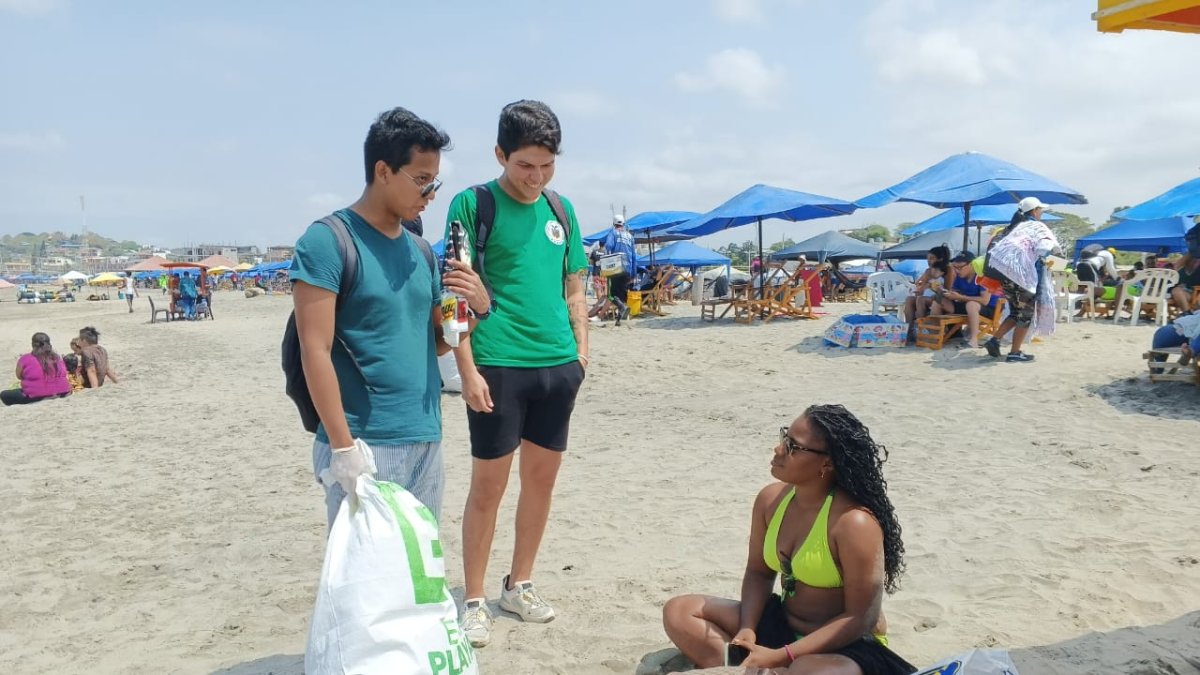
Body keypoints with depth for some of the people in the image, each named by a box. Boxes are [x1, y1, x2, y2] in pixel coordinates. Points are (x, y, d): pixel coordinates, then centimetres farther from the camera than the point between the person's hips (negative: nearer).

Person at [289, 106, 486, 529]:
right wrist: (342, 446, -18)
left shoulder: (419, 250, 12)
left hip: (427, 443, 7)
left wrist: (477, 306, -5)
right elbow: (315, 350, -14)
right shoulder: (327, 241, -10)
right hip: (365, 446, -7)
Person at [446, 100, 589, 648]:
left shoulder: (561, 210, 12)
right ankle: (474, 600, 16)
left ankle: (519, 584, 29)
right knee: (489, 485, 2)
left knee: (542, 478, 12)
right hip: (499, 365, -5)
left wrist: (582, 351, 7)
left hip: (558, 366, 6)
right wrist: (467, 369, -13)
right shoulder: (473, 204, -4)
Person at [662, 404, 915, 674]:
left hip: (851, 645, -7)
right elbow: (759, 572, 7)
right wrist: (747, 629, -13)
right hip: (782, 624, 7)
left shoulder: (854, 522, -24)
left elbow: (863, 618, -22)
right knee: (679, 611, -2)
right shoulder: (771, 498, -4)